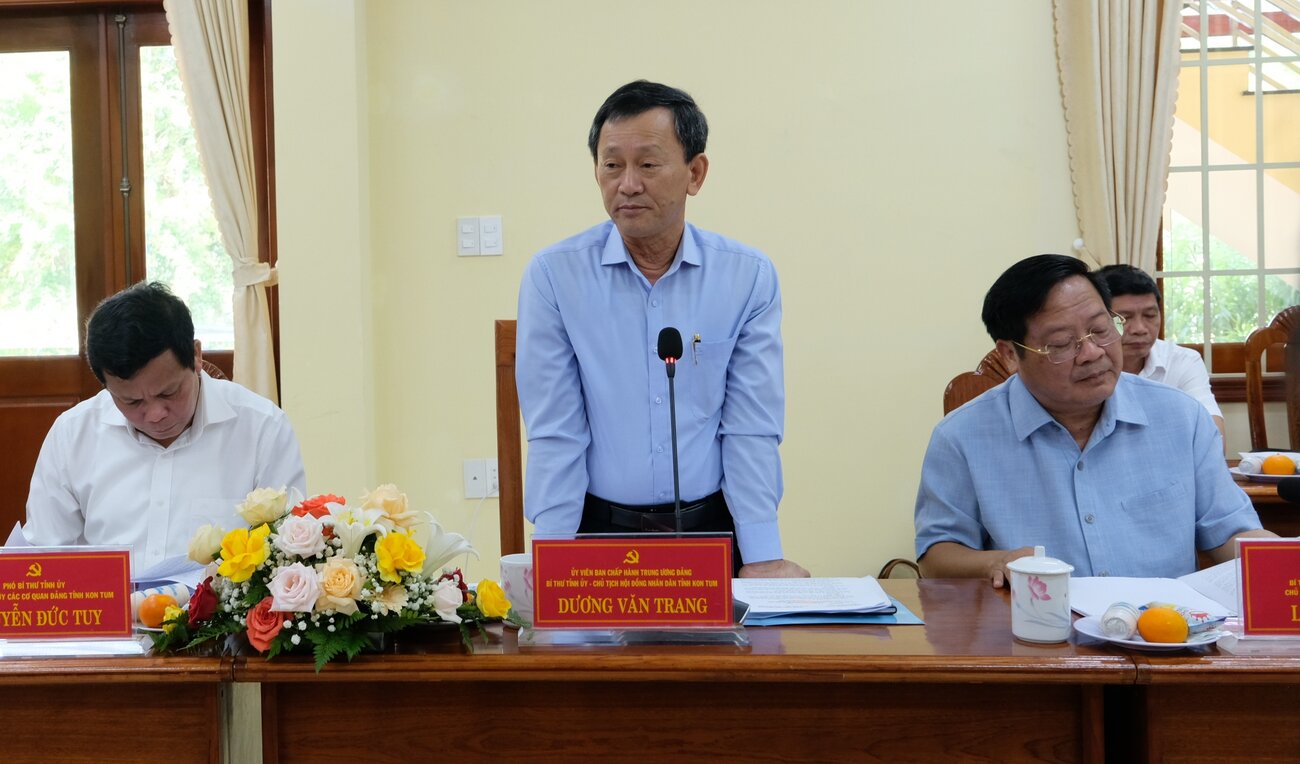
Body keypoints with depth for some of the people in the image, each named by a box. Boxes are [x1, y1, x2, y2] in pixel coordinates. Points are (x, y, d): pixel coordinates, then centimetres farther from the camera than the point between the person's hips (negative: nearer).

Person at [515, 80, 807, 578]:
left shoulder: (748, 276, 2)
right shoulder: (552, 275, -1)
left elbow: (751, 428, 0)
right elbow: (555, 432, -3)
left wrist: (763, 558, -9)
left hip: (711, 529, 1)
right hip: (597, 527, -1)